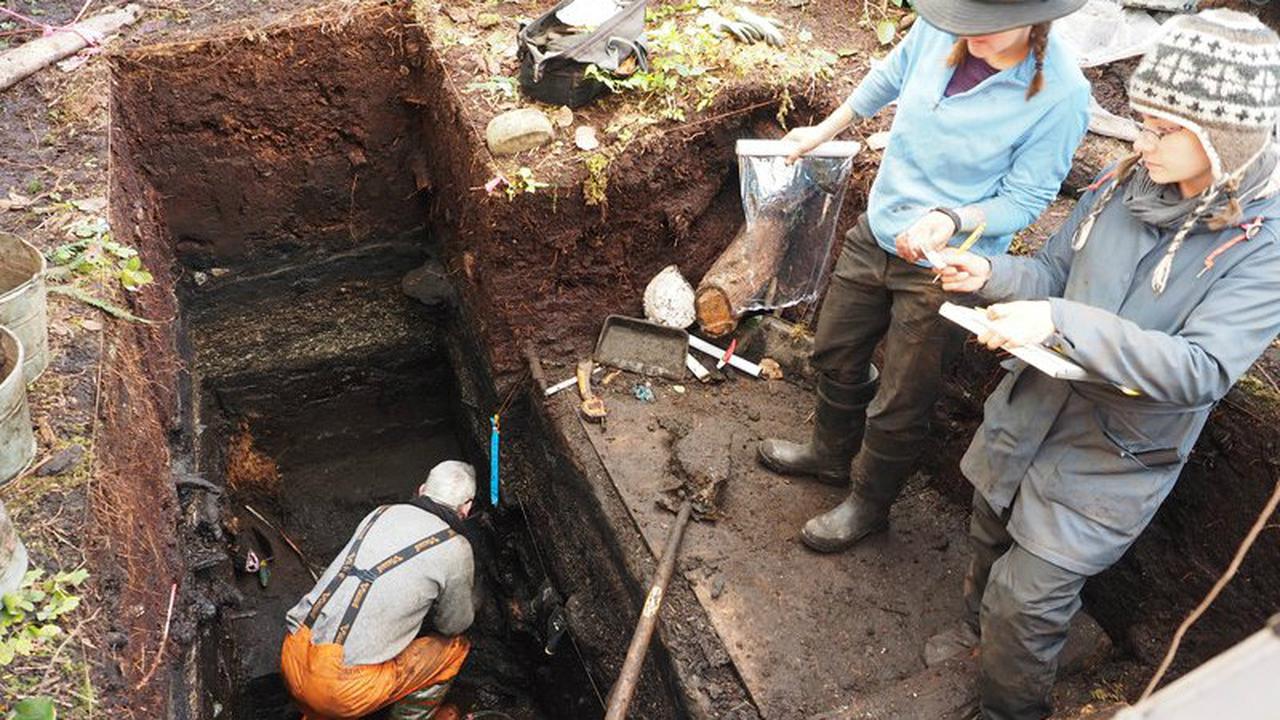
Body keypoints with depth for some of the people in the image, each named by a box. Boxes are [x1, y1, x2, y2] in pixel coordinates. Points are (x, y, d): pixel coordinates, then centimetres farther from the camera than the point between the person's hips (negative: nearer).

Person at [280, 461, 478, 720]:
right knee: (454, 647, 13)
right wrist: (471, 603, 33)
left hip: (291, 660, 6)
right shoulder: (456, 550, -5)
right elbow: (454, 625, 12)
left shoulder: (382, 513, 10)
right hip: (344, 688, -6)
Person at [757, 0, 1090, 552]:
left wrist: (952, 220, -33)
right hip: (877, 232, 5)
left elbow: (1025, 199, -14)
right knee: (836, 355, 22)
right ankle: (831, 453, 50)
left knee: (898, 407, 8)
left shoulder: (1060, 94, -24)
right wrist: (825, 131, 21)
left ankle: (868, 504, 35)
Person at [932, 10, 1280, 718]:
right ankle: (978, 632, 55)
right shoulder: (1126, 183, -6)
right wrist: (992, 275, -16)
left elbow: (1200, 370, -29)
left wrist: (1060, 324, -37)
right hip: (1027, 415, 5)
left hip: (1109, 461, -5)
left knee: (1026, 603, 2)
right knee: (991, 545, 26)